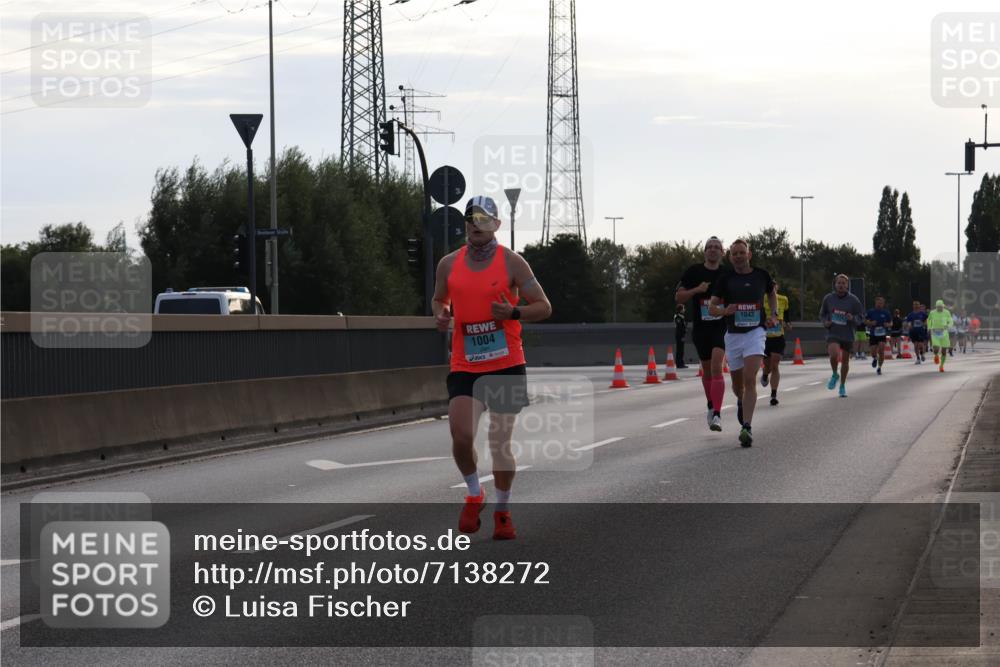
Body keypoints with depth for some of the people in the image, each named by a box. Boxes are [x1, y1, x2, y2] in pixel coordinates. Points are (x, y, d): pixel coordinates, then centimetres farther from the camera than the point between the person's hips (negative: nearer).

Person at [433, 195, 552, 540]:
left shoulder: (511, 262, -3)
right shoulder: (449, 264, 6)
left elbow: (544, 308, 0)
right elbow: (438, 299, 24)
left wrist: (514, 312, -19)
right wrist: (441, 314, 0)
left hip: (507, 365, -2)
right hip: (465, 367, 2)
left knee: (500, 443, 2)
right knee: (461, 435, -16)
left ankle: (503, 512, 20)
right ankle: (474, 494, 11)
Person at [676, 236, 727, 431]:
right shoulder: (693, 272, 2)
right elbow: (678, 297, 1)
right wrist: (697, 290, -14)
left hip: (722, 326, -3)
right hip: (700, 327, 3)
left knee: (716, 367, -20)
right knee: (706, 370, 15)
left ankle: (717, 415, -25)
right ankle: (711, 407, 38)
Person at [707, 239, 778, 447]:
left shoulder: (761, 275, 3)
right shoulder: (725, 279, 0)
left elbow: (772, 294, 24)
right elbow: (711, 307, 1)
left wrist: (773, 315, 9)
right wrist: (724, 311, -20)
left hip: (755, 332, -2)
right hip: (733, 334, 2)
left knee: (750, 380, -18)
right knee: (737, 383, 14)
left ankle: (746, 427, -23)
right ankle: (741, 402, 50)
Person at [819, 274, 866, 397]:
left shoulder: (853, 300, -4)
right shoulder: (828, 298, 0)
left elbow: (861, 317, 2)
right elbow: (822, 314, 15)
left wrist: (853, 318, -19)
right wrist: (825, 322, -6)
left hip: (848, 335, 1)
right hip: (833, 333, -1)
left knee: (845, 360, 11)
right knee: (834, 354, -26)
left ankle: (843, 386, 31)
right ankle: (835, 375, 4)